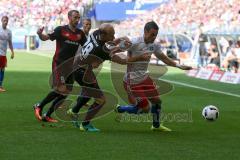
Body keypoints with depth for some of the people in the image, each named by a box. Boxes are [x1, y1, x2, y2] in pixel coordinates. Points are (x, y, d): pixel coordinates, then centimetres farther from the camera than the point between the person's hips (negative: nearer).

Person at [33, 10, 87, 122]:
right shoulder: (61, 30, -5)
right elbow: (47, 37, -11)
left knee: (66, 92, 4)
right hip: (59, 64, -6)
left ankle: (47, 115, 13)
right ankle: (39, 106, 0)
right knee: (61, 89, -18)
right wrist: (40, 34, -32)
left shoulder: (80, 33, 10)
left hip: (71, 66, 6)